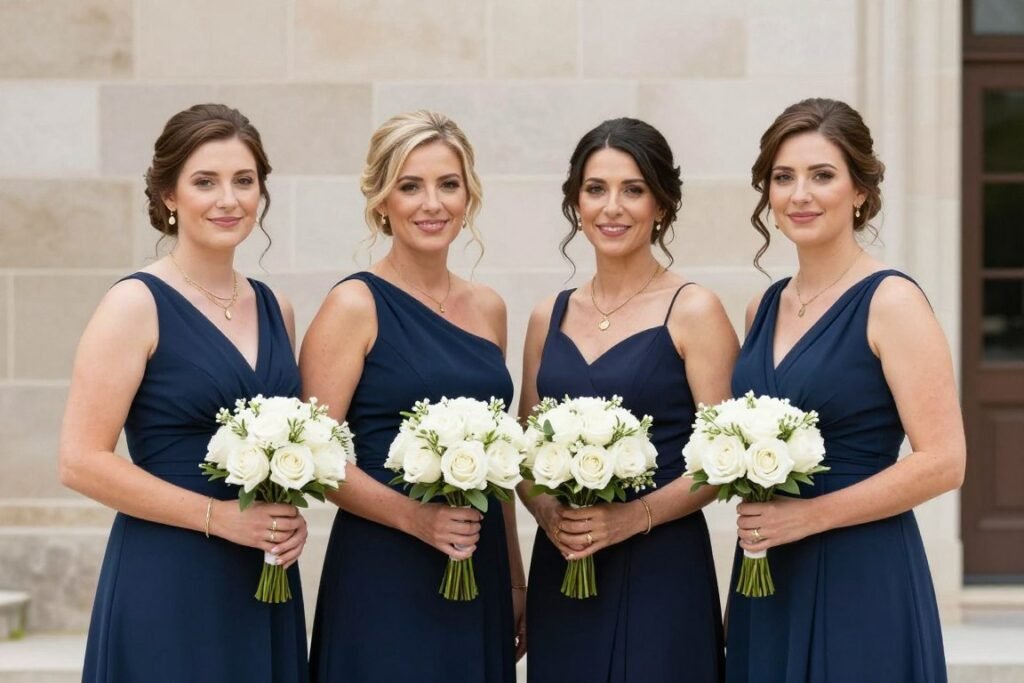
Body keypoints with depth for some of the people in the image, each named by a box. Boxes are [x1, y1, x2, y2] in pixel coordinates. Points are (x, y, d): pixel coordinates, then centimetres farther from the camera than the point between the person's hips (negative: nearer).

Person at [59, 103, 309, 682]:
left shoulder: (274, 309, 10)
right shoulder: (137, 305, -7)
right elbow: (82, 461, -13)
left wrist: (291, 515, 2)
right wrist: (219, 516, -15)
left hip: (265, 583, 6)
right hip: (168, 584, -6)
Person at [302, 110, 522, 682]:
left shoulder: (489, 309, 10)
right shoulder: (356, 306, -7)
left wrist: (516, 579, 16)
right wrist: (415, 518, -21)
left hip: (481, 575, 6)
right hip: (384, 577, -5)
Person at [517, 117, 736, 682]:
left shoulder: (693, 312, -3)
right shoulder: (549, 318, 10)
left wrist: (635, 517, -19)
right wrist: (546, 511, -6)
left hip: (660, 573, -4)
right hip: (559, 570, 4)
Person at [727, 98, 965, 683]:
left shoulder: (890, 301, -9)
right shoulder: (765, 309, 10)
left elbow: (943, 463, -15)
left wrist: (806, 516, -16)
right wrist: (754, 511, -1)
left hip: (861, 581, -6)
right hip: (767, 580, 6)